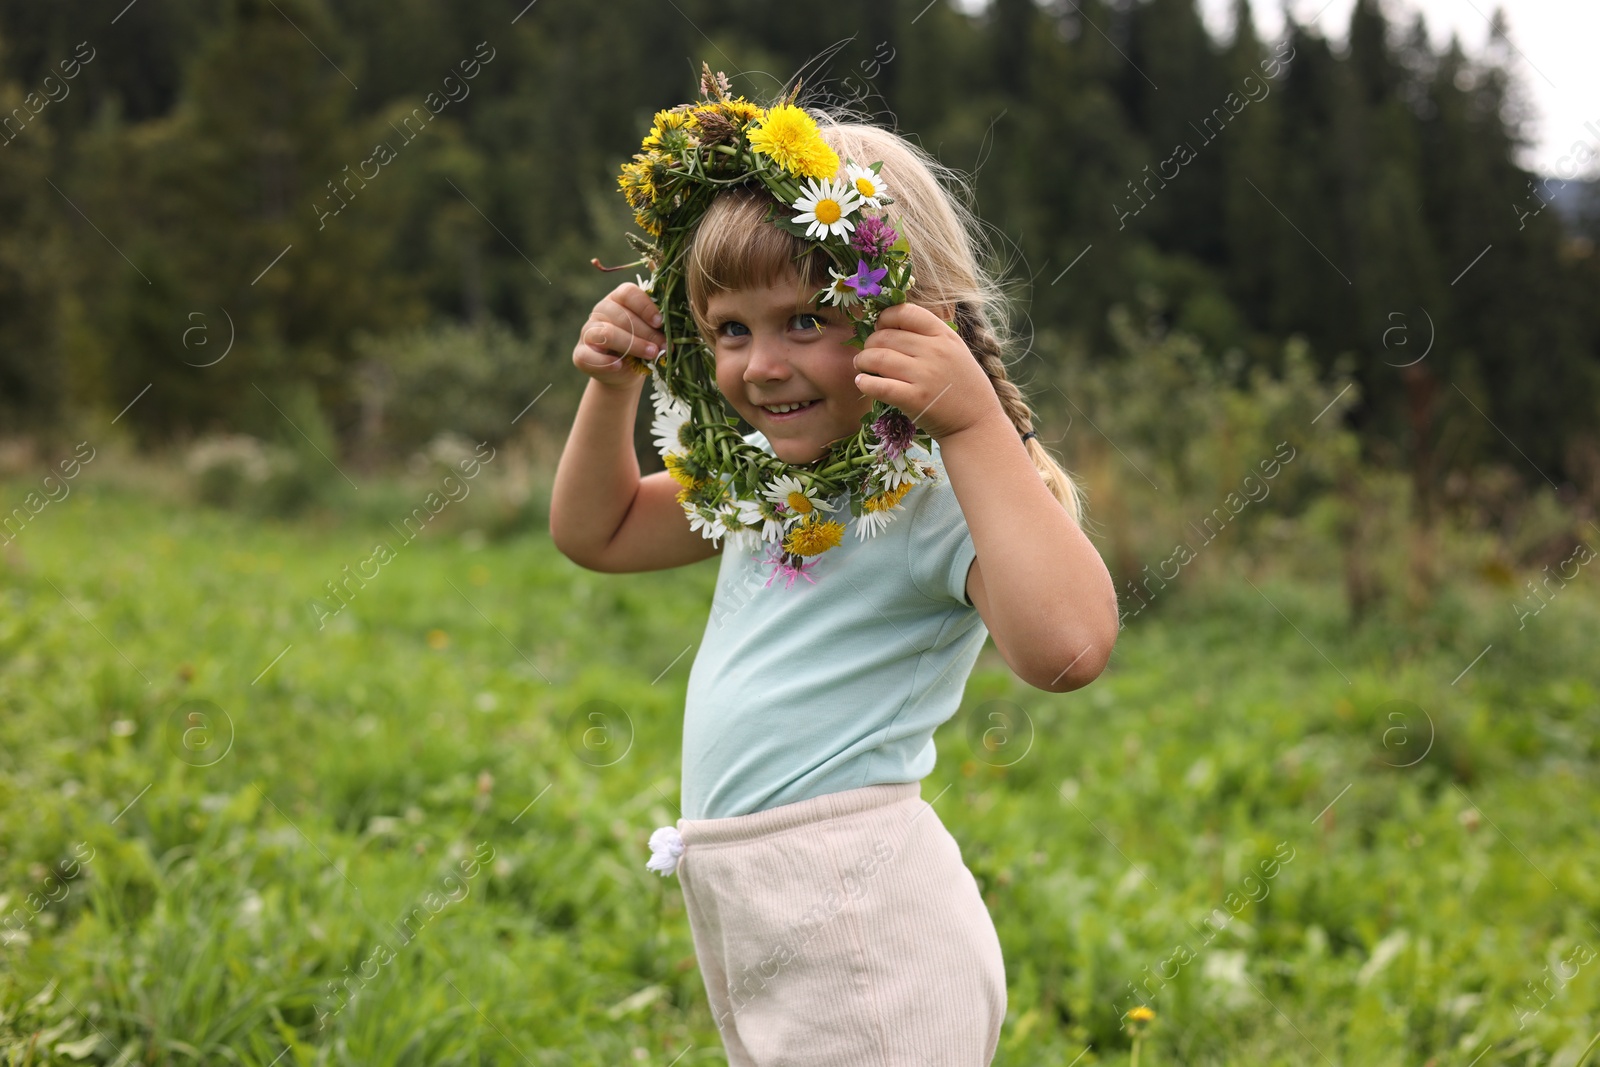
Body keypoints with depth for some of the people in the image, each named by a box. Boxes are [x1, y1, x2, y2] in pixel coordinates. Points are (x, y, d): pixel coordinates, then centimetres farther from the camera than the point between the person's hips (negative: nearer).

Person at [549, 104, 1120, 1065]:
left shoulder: (940, 488, -16)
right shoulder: (767, 472, 12)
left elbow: (1065, 645, -35)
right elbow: (596, 532, 26)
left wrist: (976, 421, -33)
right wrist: (614, 383, 10)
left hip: (860, 923, -9)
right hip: (742, 910, 9)